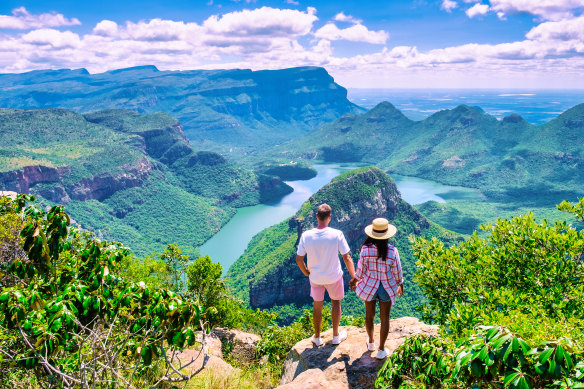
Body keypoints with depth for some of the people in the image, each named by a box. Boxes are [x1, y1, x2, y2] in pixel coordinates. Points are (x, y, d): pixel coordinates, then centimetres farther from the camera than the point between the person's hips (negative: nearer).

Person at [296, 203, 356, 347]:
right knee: (336, 302, 23)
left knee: (317, 305, 20)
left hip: (315, 277, 1)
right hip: (334, 276, -1)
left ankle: (317, 338, 36)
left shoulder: (306, 235, -16)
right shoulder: (337, 234, -21)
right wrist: (353, 277, -3)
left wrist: (306, 273, 10)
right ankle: (336, 336, 36)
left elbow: (299, 259, -9)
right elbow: (347, 258, -16)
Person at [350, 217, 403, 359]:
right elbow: (397, 271, -9)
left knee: (369, 315, 21)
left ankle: (371, 343, 41)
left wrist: (355, 280, 12)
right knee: (385, 318, 14)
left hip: (369, 285, 1)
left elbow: (361, 268, -8)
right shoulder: (392, 251, -21)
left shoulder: (365, 249, -20)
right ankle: (381, 350, 24)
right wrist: (400, 284, 10)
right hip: (387, 287, -1)